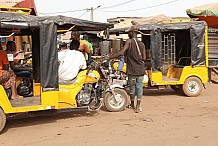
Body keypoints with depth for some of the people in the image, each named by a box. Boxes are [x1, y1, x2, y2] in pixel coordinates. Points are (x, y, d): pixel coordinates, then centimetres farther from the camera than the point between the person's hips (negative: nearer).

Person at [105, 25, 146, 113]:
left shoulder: (129, 41, -8)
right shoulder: (142, 44, 7)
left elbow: (121, 53, -19)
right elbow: (144, 58, 6)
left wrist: (109, 57, -17)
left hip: (132, 70, -3)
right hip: (141, 70, 3)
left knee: (132, 87, 12)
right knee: (139, 86, 5)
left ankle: (132, 104, 30)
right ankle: (138, 106, -2)